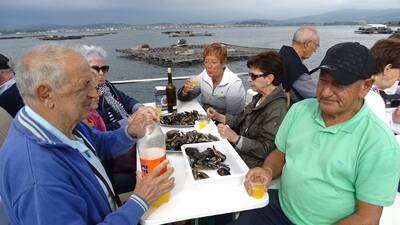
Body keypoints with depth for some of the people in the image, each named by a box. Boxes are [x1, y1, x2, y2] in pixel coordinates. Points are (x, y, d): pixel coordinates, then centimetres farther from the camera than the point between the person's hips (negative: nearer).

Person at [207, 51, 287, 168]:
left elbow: (266, 149, -24)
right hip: (238, 150, 9)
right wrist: (218, 116, 7)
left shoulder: (277, 109, -24)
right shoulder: (260, 97, 7)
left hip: (252, 164, -8)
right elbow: (241, 120, 17)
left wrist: (235, 138, -27)